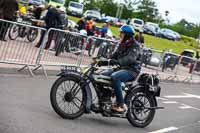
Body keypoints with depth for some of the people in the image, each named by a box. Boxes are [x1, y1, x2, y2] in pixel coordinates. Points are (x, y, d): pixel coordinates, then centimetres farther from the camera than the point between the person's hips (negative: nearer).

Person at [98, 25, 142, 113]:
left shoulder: (135, 45, -10)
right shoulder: (122, 44, 17)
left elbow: (130, 59, -27)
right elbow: (115, 56, 13)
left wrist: (118, 62, -41)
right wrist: (103, 61, -4)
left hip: (131, 70, -9)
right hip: (121, 68, 9)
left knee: (114, 77, -35)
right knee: (102, 75, -6)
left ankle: (121, 105, -31)